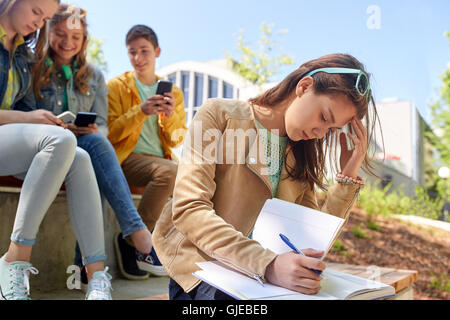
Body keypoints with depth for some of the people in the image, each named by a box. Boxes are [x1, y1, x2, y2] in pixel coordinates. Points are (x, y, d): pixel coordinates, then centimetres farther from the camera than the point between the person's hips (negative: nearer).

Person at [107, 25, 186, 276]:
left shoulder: (174, 92, 17)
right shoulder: (117, 86, 8)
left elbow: (176, 141, 12)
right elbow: (110, 134, -2)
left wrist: (171, 115, -8)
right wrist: (141, 111, -16)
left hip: (162, 160, 4)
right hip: (128, 157, -4)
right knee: (169, 171, -34)